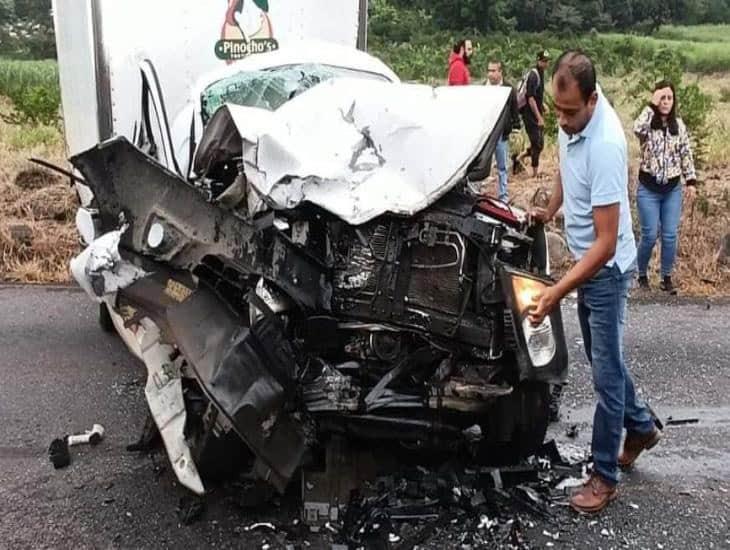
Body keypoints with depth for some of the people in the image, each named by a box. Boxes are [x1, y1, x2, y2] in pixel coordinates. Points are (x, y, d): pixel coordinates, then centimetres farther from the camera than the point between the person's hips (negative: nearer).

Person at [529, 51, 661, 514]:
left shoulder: (605, 146, -31)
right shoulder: (574, 118, -5)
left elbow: (606, 242, -31)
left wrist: (557, 292, -34)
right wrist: (551, 210, 17)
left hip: (606, 269, -9)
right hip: (587, 263, 9)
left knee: (607, 372, 1)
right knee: (604, 360, 22)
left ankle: (605, 476, 16)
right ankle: (642, 427, 44)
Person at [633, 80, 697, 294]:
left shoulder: (679, 125, 5)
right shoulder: (648, 124, -6)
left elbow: (686, 154, 9)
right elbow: (637, 129, -32)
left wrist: (691, 181, 3)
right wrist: (652, 105, -23)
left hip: (673, 189, 3)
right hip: (648, 188, -3)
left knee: (670, 236, 4)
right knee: (650, 235, -2)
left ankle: (666, 278, 18)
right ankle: (642, 275, 19)